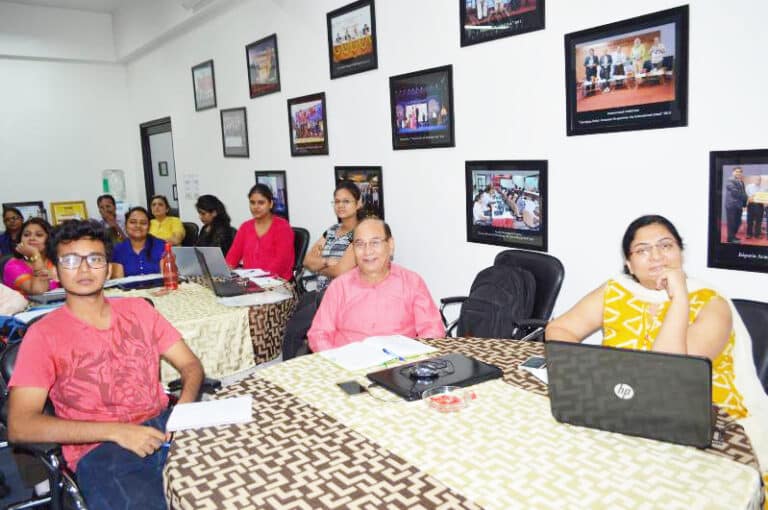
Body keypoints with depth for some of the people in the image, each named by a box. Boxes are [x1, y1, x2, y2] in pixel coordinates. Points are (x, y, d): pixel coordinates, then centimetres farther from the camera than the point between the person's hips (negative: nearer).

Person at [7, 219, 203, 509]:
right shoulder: (44, 335, 2)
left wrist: (185, 407, -10)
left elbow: (190, 364, 12)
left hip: (163, 427, 4)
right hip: (99, 450, -4)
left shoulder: (137, 309, 13)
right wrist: (116, 431, -17)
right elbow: (19, 426, -7)